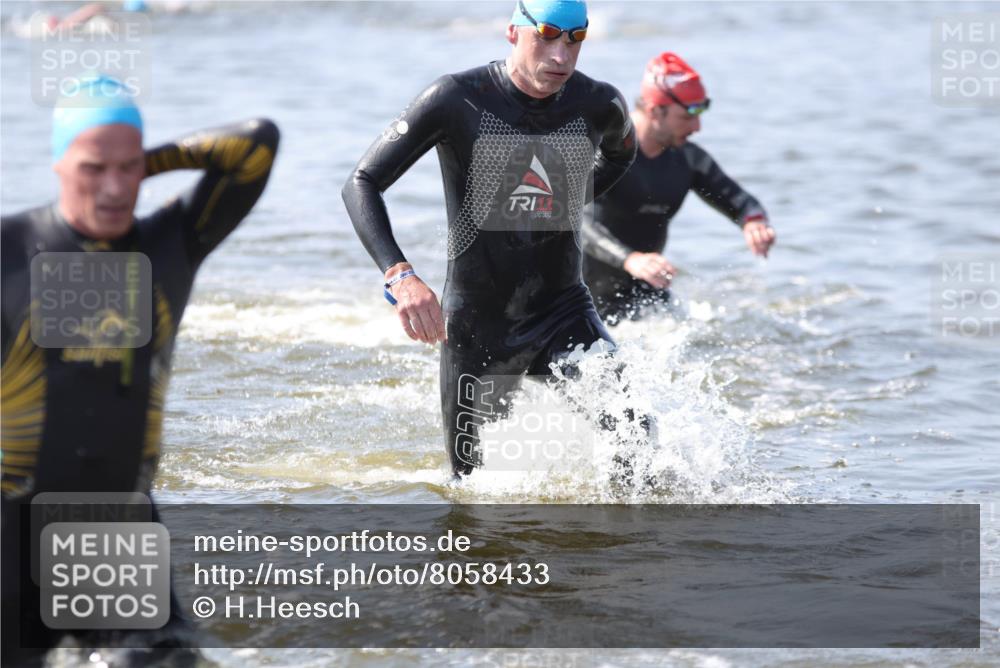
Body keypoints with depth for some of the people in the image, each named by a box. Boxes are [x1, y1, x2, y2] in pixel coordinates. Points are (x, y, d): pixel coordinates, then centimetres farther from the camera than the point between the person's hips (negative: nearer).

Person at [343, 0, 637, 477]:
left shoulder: (599, 105, -4)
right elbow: (360, 186, -15)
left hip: (564, 313, 2)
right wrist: (400, 276, -30)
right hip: (477, 324, -1)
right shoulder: (457, 100, -14)